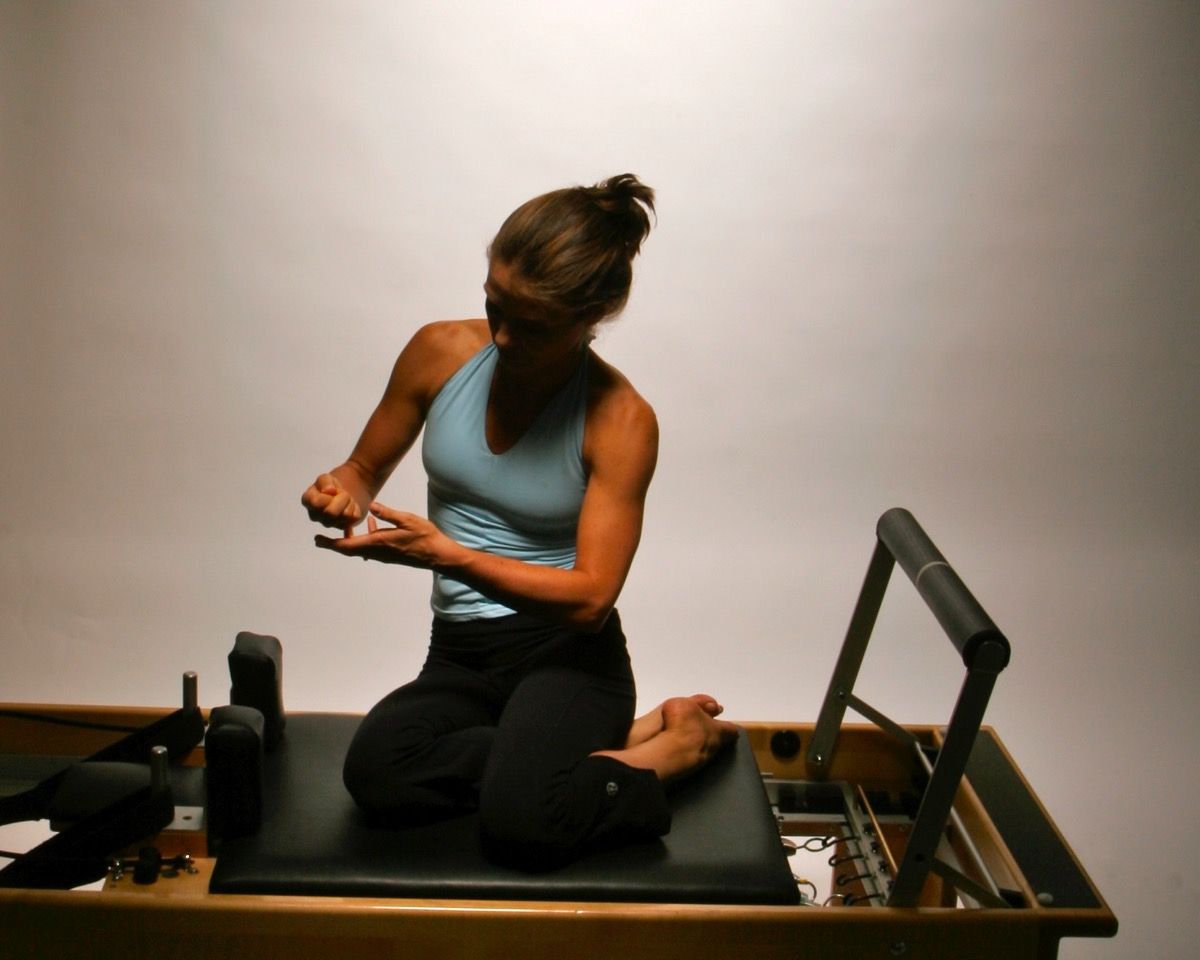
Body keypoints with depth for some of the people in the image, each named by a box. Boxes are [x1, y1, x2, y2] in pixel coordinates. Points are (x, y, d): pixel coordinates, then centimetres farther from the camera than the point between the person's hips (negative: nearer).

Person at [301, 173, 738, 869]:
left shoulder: (620, 420, -11)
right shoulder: (440, 354, 0)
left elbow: (590, 596, -16)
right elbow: (366, 468, 14)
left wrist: (445, 554, -26)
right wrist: (340, 491, -11)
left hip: (568, 654, -4)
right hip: (460, 659, 5)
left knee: (520, 821, -35)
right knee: (377, 774, -30)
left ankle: (672, 746, -4)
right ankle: (617, 745, -12)